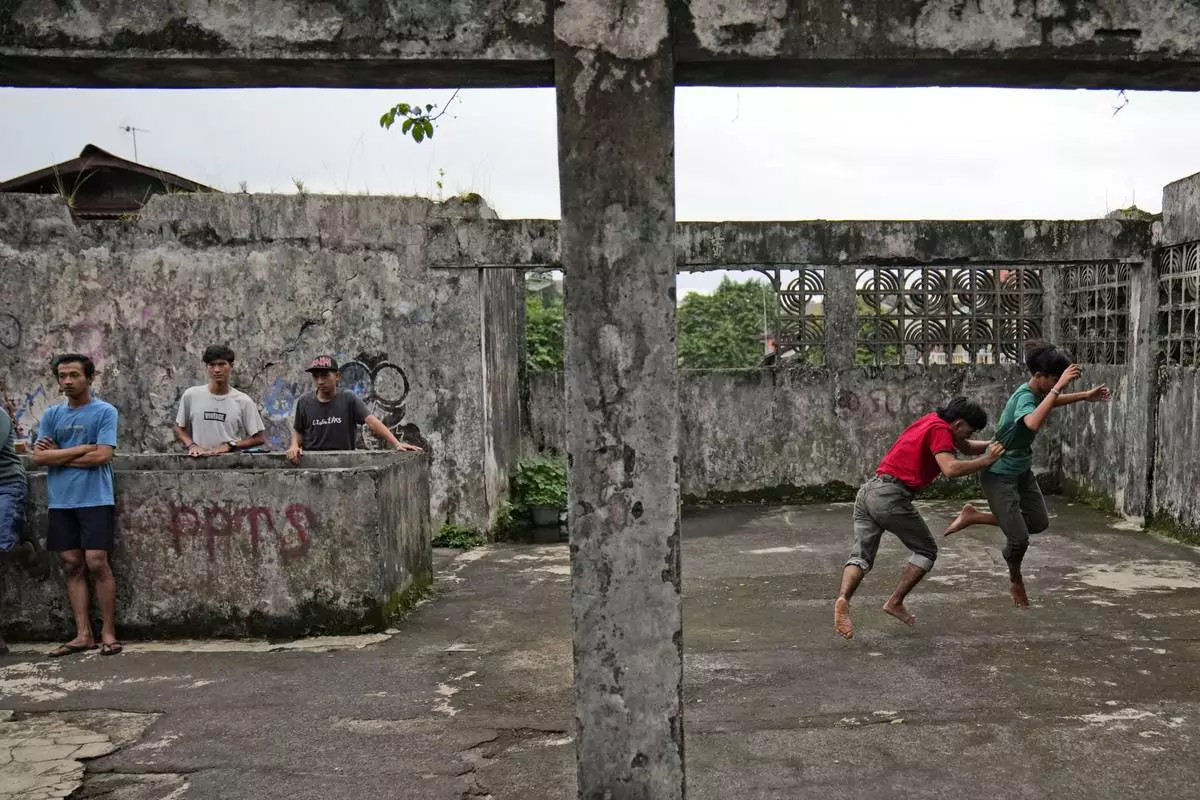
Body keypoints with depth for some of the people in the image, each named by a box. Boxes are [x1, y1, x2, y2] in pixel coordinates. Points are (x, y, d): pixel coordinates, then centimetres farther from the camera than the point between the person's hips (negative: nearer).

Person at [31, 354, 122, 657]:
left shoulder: (105, 412, -3)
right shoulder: (51, 414, 10)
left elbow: (102, 455, -12)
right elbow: (38, 456, 0)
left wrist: (58, 456, -3)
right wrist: (83, 448, -8)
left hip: (95, 500, -4)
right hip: (61, 502, 5)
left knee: (96, 564, -6)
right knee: (72, 566, 6)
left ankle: (108, 633, 2)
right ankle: (83, 634, 11)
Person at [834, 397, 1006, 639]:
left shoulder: (934, 421, 23)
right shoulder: (940, 430, -5)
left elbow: (966, 447, 36)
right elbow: (950, 468, -20)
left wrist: (992, 445, 24)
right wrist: (986, 460, -9)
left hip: (868, 491, 8)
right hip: (891, 495, -8)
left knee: (862, 556, 0)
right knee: (926, 551, 12)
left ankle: (843, 599, -24)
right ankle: (895, 602, 7)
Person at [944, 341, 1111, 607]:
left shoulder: (1037, 392, -1)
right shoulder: (1025, 396, -27)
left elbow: (1049, 402, 26)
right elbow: (1033, 423, -51)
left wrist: (1086, 395, 18)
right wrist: (1058, 386, -50)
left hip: (1022, 471, 9)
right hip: (999, 474, -9)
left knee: (1039, 523, 10)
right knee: (1019, 538, -7)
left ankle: (974, 516, 21)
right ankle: (1015, 580, 24)